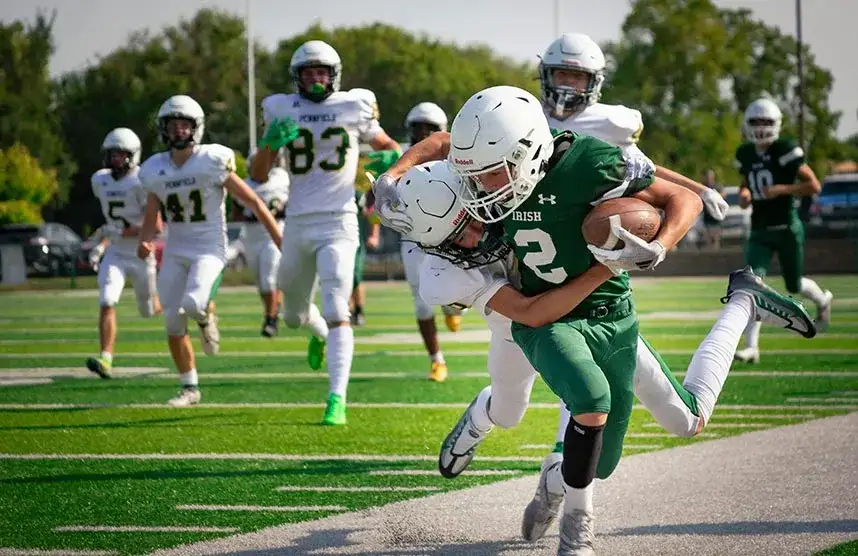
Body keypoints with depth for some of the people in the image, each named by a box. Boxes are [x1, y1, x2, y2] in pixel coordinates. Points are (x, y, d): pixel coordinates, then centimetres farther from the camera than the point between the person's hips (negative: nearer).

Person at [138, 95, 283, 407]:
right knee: (173, 325, 3)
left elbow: (253, 202, -7)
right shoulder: (155, 171, 1)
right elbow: (151, 219, 10)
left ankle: (205, 316, 9)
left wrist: (282, 243, -8)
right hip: (176, 251, 4)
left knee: (192, 305, -29)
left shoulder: (213, 163, -12)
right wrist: (144, 243, -13)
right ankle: (190, 388, 20)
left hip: (209, 249, -4)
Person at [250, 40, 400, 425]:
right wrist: (269, 142, -16)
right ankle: (320, 334, 54)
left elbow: (384, 144, 18)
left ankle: (337, 399, -21)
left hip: (338, 223, -3)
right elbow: (258, 175, 4)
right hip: (298, 223, 3)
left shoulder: (354, 108, 1)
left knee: (336, 312, -18)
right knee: (294, 315, 18)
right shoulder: (281, 110, 3)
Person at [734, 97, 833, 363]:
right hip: (760, 231, 4)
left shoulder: (786, 150, -13)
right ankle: (751, 346, -14)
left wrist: (781, 189, -22)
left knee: (794, 286, 10)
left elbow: (814, 185, -13)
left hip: (787, 229, -4)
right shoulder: (745, 154, 4)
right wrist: (744, 193, 0)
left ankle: (822, 300, 47)